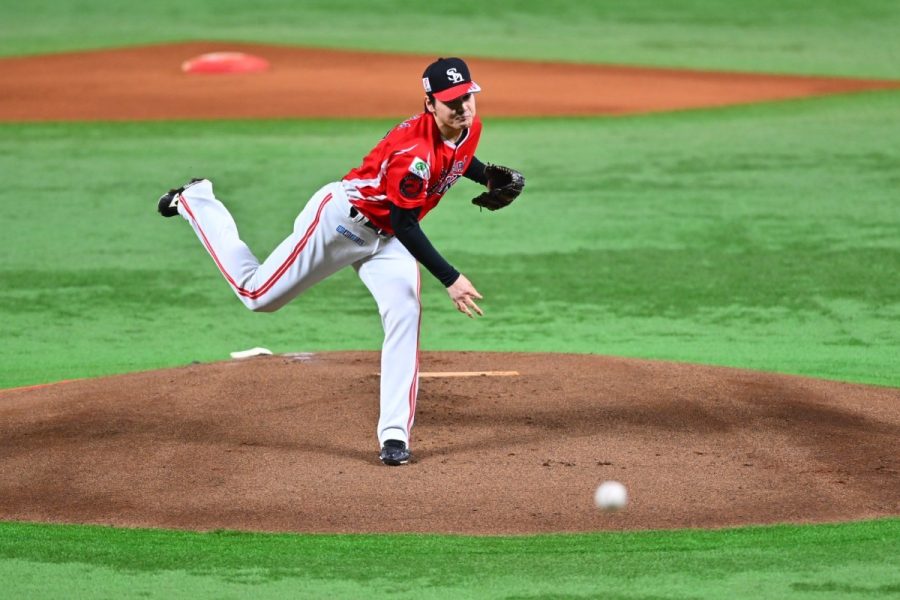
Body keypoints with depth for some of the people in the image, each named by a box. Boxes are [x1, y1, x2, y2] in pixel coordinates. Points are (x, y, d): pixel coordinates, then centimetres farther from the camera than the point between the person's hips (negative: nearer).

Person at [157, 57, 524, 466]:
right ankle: (194, 202, 28)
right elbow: (405, 224, -31)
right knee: (257, 294, 6)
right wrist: (449, 279, -33)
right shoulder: (414, 148, -35)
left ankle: (395, 435, -15)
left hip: (387, 240, 7)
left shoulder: (470, 128, -8)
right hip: (341, 220, -7)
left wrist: (488, 176, 1)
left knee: (404, 316, -16)